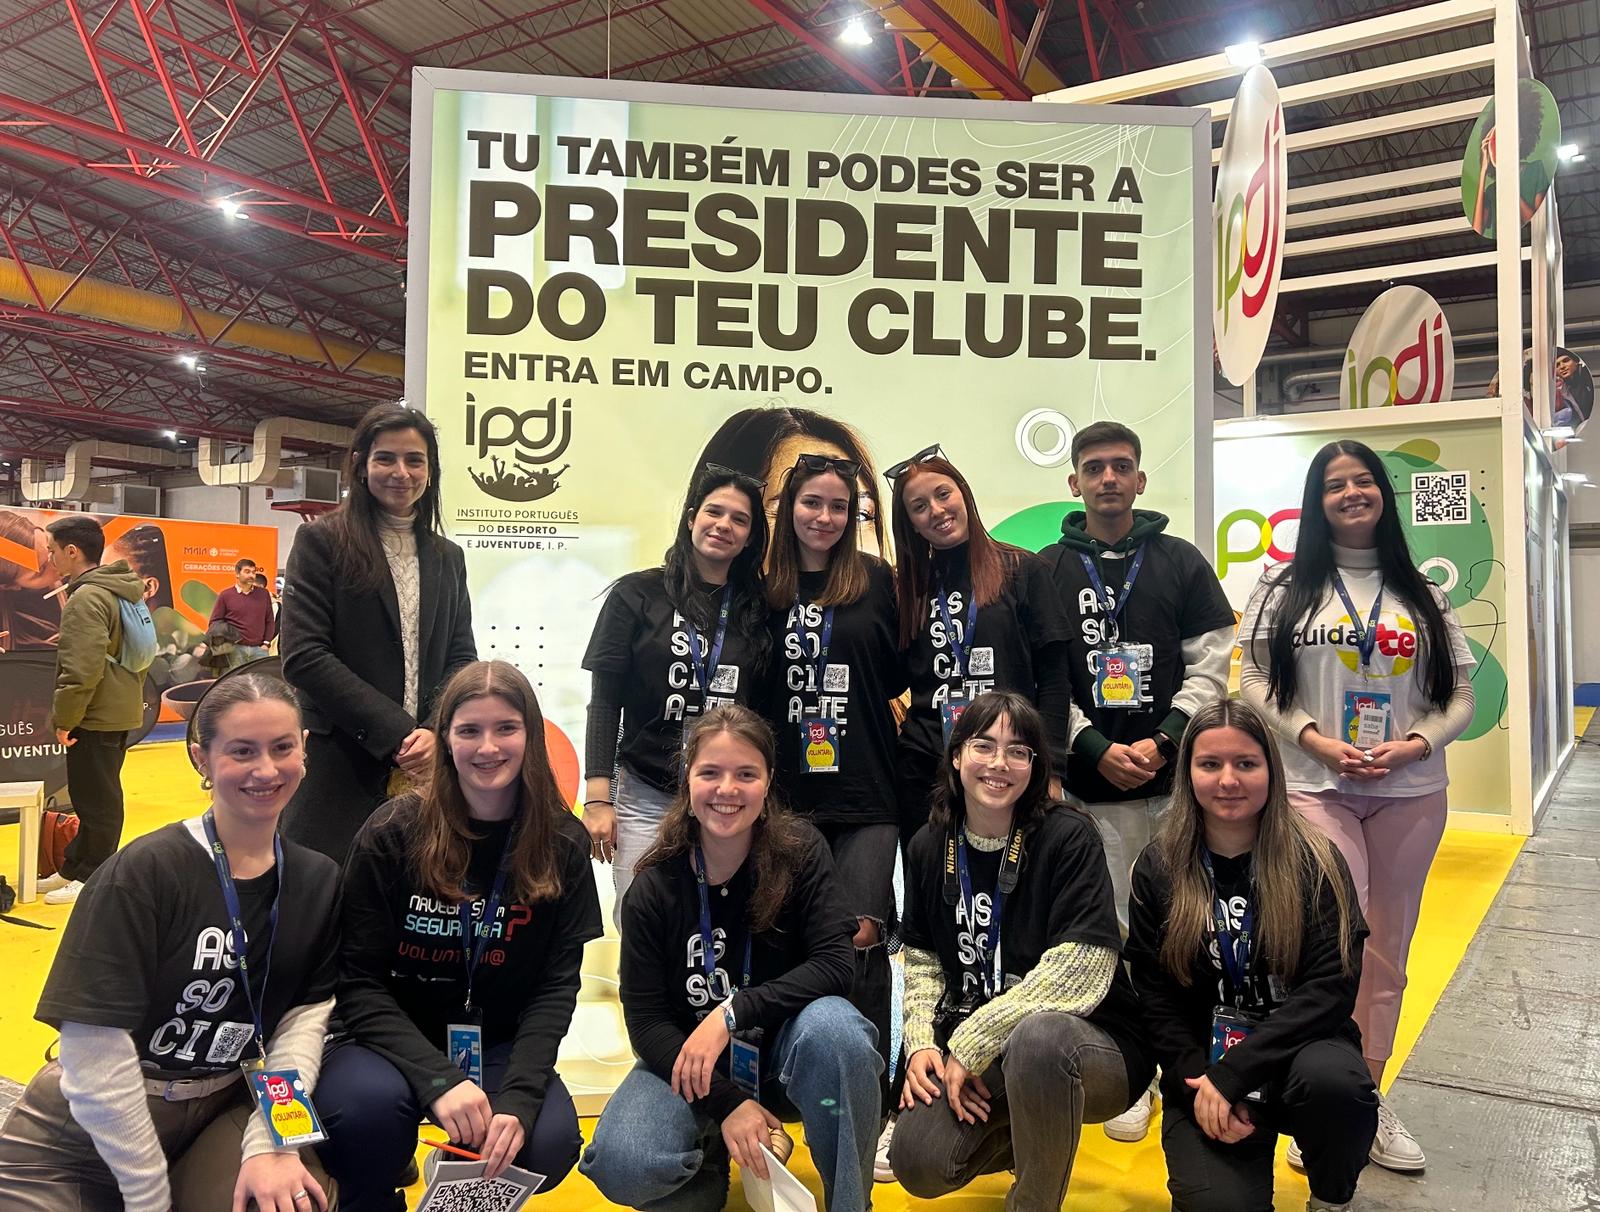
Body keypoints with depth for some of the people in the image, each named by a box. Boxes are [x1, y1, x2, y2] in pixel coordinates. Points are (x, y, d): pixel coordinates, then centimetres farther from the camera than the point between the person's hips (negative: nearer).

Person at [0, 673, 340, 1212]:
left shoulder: (318, 882, -2)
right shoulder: (141, 874, -18)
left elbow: (308, 1010, -3)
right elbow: (97, 1048, -19)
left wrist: (270, 1142, -17)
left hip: (224, 1113, 3)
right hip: (86, 1134, -3)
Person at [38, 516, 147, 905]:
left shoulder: (87, 598, -18)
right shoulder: (118, 592, 13)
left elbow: (83, 669, -25)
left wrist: (64, 717, -17)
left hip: (96, 717, -10)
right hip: (119, 709, 10)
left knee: (95, 798, 0)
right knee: (97, 796, 17)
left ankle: (91, 878, 10)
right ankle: (75, 868, 28)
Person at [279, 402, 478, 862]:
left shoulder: (448, 557, 15)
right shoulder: (321, 542, 0)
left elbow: (462, 659, 10)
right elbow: (303, 656, -9)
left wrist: (435, 733, -9)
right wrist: (396, 732, -13)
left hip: (427, 771, 4)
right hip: (340, 768, -4)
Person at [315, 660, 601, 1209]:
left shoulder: (562, 843, -6)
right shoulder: (392, 833, -12)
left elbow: (557, 986, -6)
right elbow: (359, 984, -11)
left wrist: (518, 1095, -22)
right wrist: (439, 1079, -25)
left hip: (500, 1046, 2)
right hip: (389, 1039, -2)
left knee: (550, 1143, -25)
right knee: (370, 1104, -34)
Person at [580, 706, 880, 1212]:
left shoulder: (800, 852, -11)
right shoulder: (655, 887, -10)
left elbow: (834, 965, -19)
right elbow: (644, 1017, -10)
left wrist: (732, 1013, -29)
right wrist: (726, 1103, -20)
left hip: (784, 1049, -1)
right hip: (685, 1056, 1)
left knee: (832, 1026, -35)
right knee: (620, 1166, -26)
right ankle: (711, 1154, 10)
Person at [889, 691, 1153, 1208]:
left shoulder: (1068, 837, -14)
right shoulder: (930, 847, 2)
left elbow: (1080, 974, -21)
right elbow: (922, 961, 9)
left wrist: (970, 1045, -19)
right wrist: (921, 1044, -9)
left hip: (1089, 1044, -4)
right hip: (966, 1050, 5)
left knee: (1038, 1037, -38)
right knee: (918, 1164, -17)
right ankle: (1018, 1137, 17)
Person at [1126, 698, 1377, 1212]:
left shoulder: (1314, 860, -6)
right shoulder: (1158, 869, -2)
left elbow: (1331, 986, -14)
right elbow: (1157, 1000, 0)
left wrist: (1231, 1074, -20)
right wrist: (1199, 1083, -15)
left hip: (1300, 1045, 0)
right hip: (1203, 1065, 0)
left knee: (1332, 1079, -34)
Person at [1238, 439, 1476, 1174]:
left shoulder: (1422, 594, 8)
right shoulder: (1285, 590, 2)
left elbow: (1459, 694, 6)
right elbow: (1256, 682, -2)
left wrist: (1413, 745, -12)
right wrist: (1318, 742, -15)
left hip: (1412, 793, 3)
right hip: (1317, 789, -3)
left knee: (1388, 950, 10)